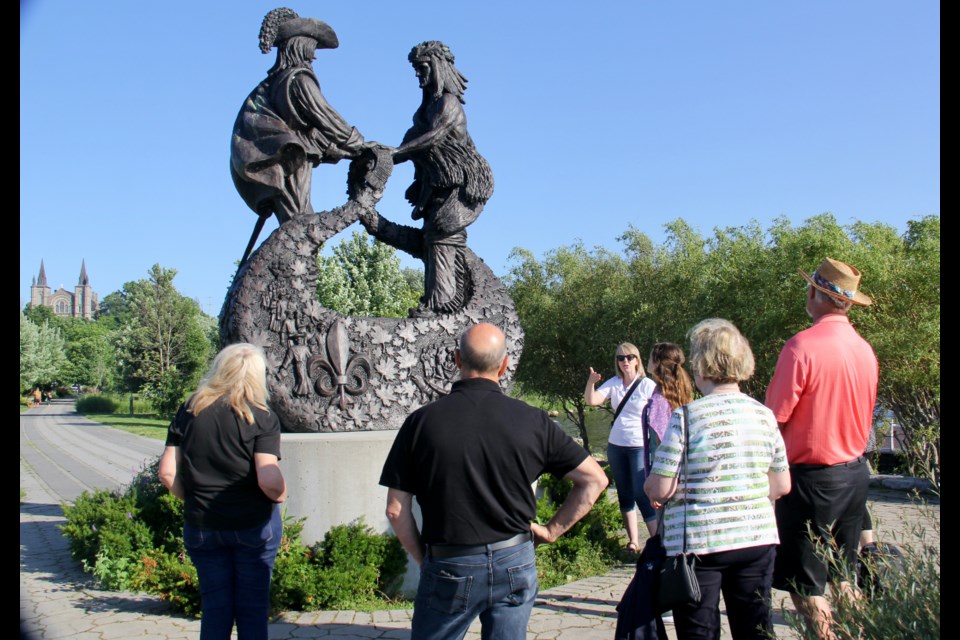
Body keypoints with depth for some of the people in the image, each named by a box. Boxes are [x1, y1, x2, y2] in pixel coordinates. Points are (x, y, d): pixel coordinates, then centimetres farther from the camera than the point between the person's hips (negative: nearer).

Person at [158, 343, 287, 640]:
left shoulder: (189, 411, -1)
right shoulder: (262, 418, -12)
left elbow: (167, 473, -3)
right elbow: (269, 481, -21)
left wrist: (194, 499, 13)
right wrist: (280, 496, -1)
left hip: (201, 526, 3)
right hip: (254, 525, -3)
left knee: (214, 608, 15)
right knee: (252, 608, 11)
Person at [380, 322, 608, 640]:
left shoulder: (421, 422, -9)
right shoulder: (532, 420, -6)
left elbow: (396, 510, -6)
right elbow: (594, 479, -1)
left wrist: (422, 559, 8)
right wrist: (552, 530, 6)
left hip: (449, 568, -1)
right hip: (515, 566, 2)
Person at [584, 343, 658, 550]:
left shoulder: (647, 385, -8)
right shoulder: (614, 383, 4)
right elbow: (591, 400, -5)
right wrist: (591, 383, -25)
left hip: (640, 447, -5)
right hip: (616, 446, 6)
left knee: (642, 494, -12)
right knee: (624, 494, 12)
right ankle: (633, 541, 22)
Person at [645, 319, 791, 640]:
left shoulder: (687, 417, -13)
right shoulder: (764, 415, 1)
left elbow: (659, 489, -13)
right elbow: (782, 485, 7)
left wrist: (649, 487, 8)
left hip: (698, 542, -4)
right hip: (757, 539, 5)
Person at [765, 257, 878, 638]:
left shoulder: (802, 346, -20)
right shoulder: (866, 350, 2)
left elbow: (775, 418, -17)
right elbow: (862, 412, 13)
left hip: (812, 477, -7)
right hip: (855, 472, 8)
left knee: (805, 587, 2)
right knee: (842, 577, 20)